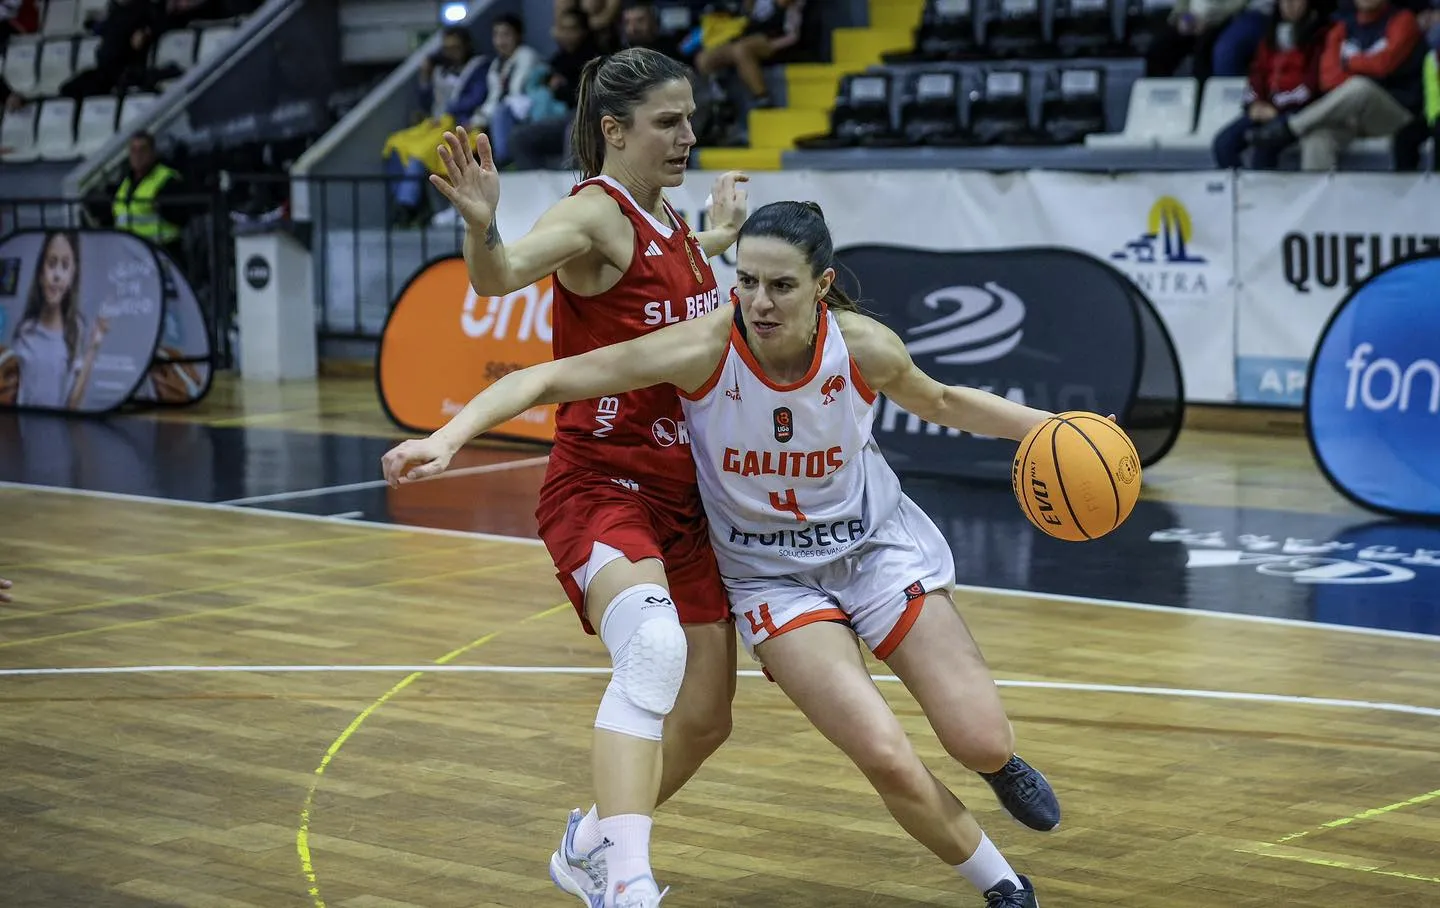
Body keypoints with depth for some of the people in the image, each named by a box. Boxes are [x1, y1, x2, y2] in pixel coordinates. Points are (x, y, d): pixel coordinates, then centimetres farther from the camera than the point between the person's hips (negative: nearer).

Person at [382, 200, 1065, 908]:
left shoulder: (865, 346, -20)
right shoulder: (705, 347, -27)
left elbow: (940, 403, 3)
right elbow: (546, 379, -27)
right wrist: (445, 439, -38)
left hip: (878, 544, 2)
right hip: (772, 576, -1)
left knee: (982, 744, -5)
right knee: (887, 760, -18)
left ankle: (1001, 763, 36)